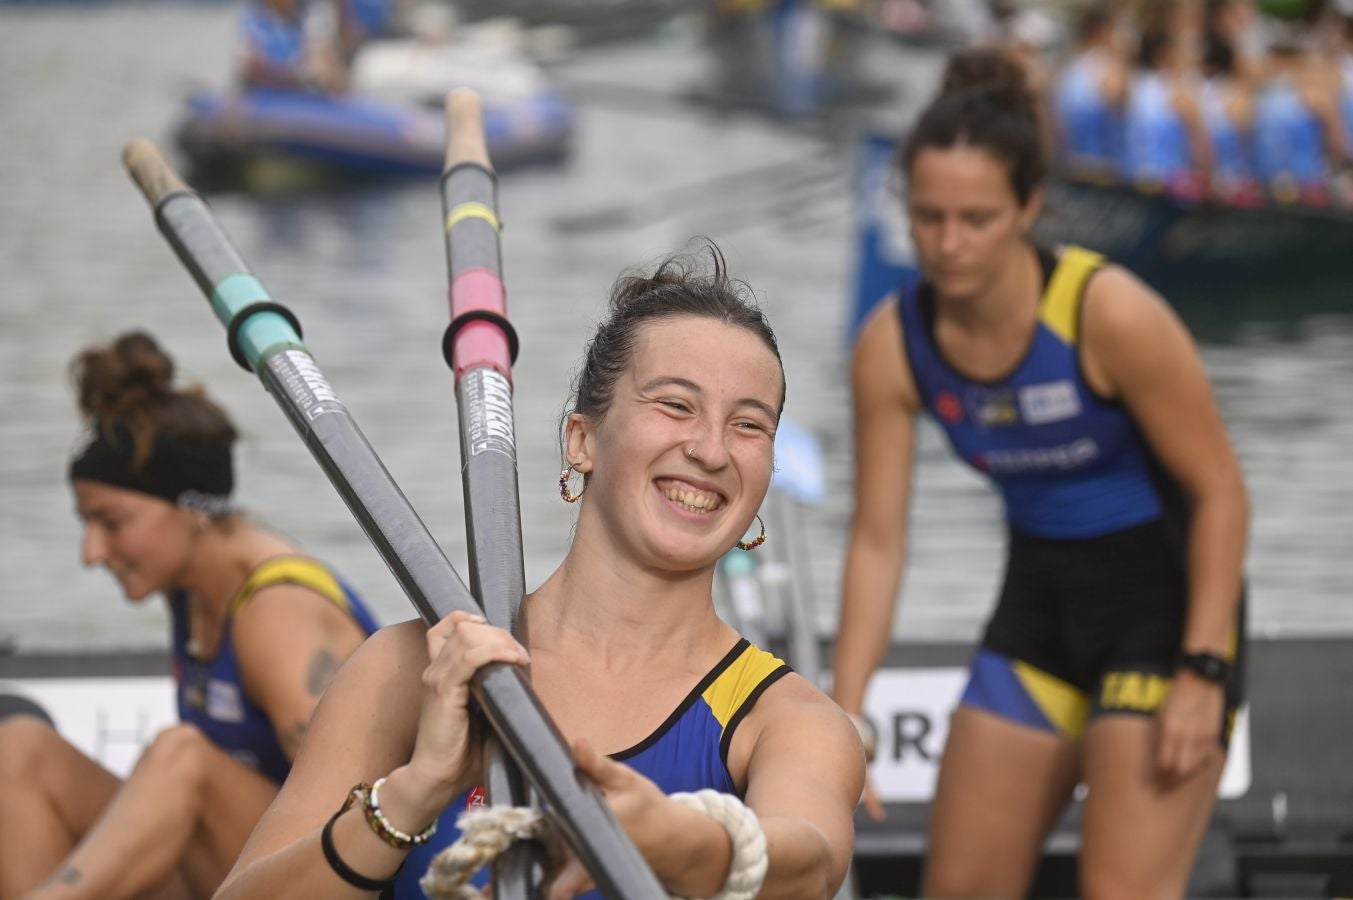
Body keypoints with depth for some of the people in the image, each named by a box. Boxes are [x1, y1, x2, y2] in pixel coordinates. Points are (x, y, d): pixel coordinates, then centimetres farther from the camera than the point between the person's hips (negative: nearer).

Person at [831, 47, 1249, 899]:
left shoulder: (1110, 314, -24)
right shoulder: (894, 345, -11)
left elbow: (1220, 493, -16)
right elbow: (878, 537, -6)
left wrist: (1203, 671, -19)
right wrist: (846, 709, -15)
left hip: (1167, 603, -6)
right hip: (1040, 605, 6)